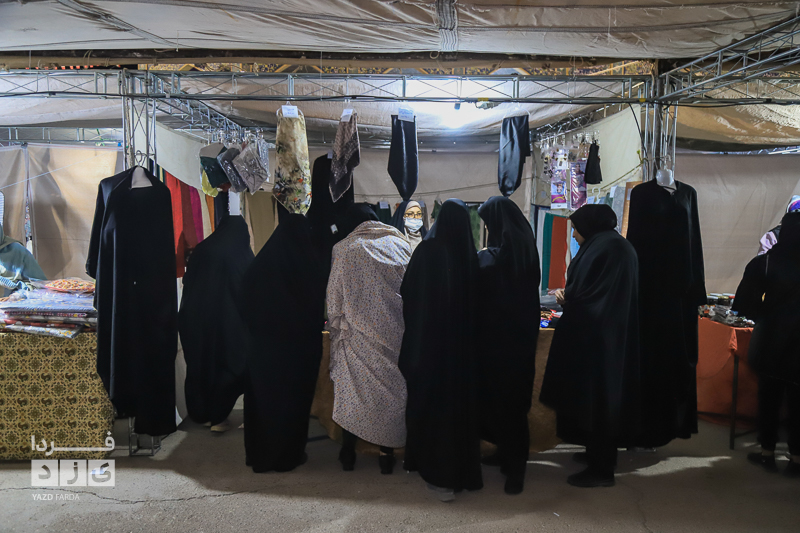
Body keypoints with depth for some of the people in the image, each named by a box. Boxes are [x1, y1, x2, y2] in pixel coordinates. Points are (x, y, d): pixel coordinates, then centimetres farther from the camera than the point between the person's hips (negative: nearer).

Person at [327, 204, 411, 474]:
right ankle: (387, 450, 15)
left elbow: (334, 298, 1)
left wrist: (336, 330, 11)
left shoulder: (345, 249, 0)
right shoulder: (401, 245, 6)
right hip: (394, 334, 2)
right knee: (391, 385, 10)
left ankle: (348, 451, 17)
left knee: (352, 386, 10)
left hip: (357, 335, -1)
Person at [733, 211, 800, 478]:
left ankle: (767, 451, 18)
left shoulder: (766, 262, -9)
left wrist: (767, 317, 5)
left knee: (769, 397, 11)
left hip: (772, 340, -1)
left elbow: (746, 304, -10)